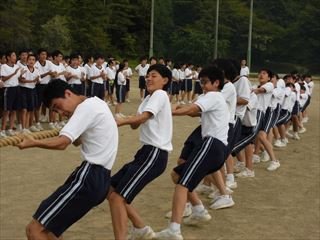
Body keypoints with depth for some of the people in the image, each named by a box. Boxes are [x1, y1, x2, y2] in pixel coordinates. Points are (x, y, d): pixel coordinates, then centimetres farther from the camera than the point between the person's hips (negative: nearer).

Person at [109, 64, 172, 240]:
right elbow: (135, 125, 9)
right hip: (147, 152, 10)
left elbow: (143, 117, -26)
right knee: (111, 189, 13)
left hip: (155, 154, -10)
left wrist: (118, 122, -35)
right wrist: (127, 121, -13)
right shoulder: (149, 98, 20)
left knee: (117, 197, -16)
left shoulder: (160, 95, -9)